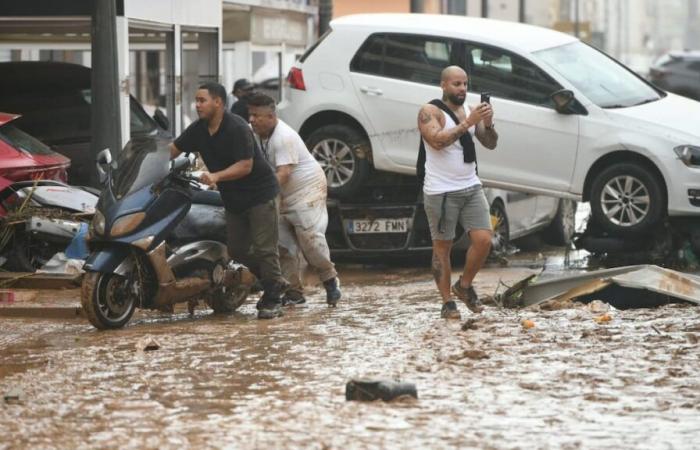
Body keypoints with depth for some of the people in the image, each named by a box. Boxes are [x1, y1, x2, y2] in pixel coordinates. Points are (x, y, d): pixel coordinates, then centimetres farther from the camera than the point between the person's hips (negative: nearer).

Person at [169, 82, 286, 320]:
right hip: (233, 199, 8)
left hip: (260, 194, -8)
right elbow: (173, 150, 7)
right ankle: (275, 282, 23)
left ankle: (273, 298, -2)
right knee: (237, 250, 8)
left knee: (264, 248, -9)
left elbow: (245, 166, -26)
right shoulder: (198, 129, 2)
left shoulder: (237, 129, -21)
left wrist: (215, 176, -36)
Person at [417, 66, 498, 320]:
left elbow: (490, 144, 9)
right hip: (441, 192, -6)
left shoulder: (469, 111, 12)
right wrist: (468, 123, -26)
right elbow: (437, 140, -24)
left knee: (483, 240, -5)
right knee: (442, 247, 1)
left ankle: (464, 286, 16)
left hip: (471, 188, 6)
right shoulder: (430, 112, -7)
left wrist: (488, 125, -11)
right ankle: (447, 303, 7)